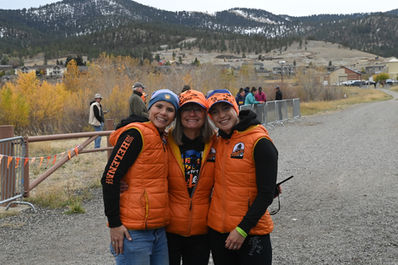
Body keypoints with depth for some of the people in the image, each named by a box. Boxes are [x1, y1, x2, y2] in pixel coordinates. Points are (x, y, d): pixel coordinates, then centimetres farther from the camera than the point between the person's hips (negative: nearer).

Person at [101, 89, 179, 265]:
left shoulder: (163, 140, 14)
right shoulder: (136, 133, -11)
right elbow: (110, 177, -15)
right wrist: (114, 223, -17)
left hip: (159, 230, 8)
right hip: (133, 231, -8)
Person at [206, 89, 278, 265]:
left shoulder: (260, 143, -13)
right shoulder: (218, 142, 6)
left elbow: (266, 194, -14)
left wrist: (243, 229, -17)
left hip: (251, 232, -5)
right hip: (217, 229, 6)